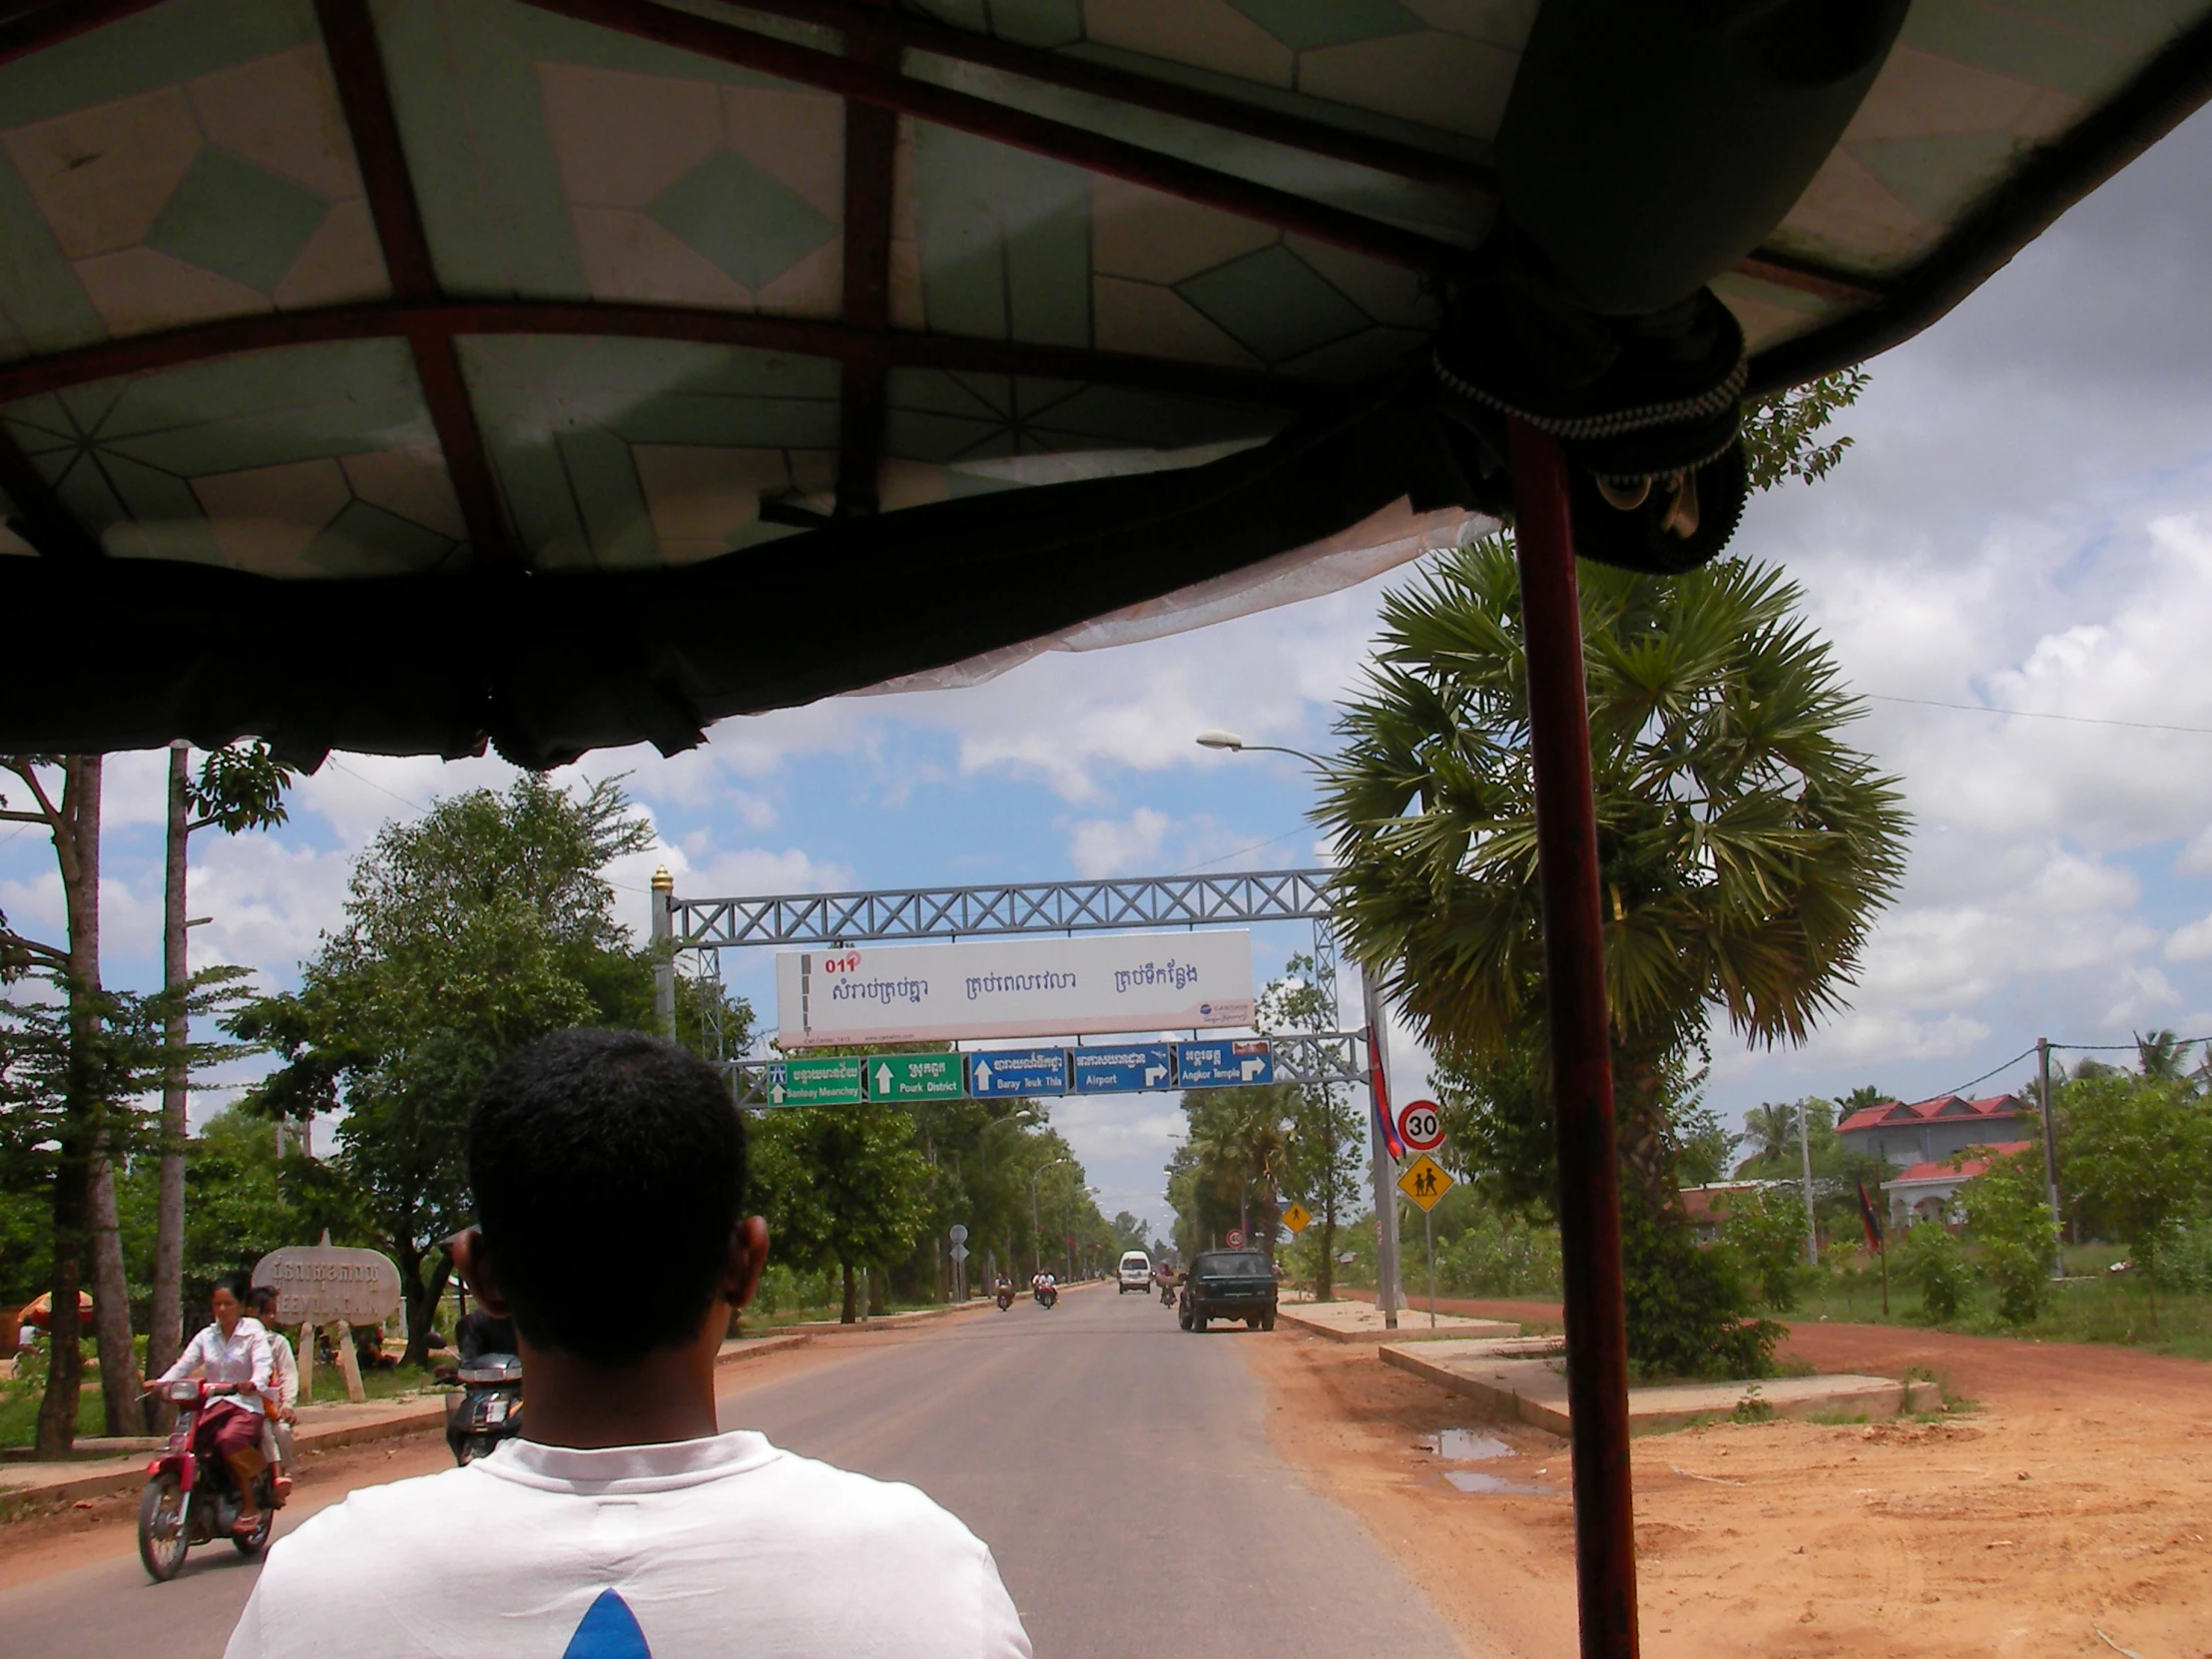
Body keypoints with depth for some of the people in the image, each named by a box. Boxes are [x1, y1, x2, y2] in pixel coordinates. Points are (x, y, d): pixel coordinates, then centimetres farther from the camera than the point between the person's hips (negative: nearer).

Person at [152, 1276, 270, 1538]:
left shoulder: (254, 1333, 2)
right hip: (213, 1405, 5)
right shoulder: (206, 1337, 15)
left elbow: (262, 1364, -14)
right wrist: (160, 1382, -16)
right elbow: (184, 1364, 4)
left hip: (247, 1405, -5)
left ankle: (250, 1506, -21)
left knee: (229, 1440, -34)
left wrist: (254, 1384, -36)